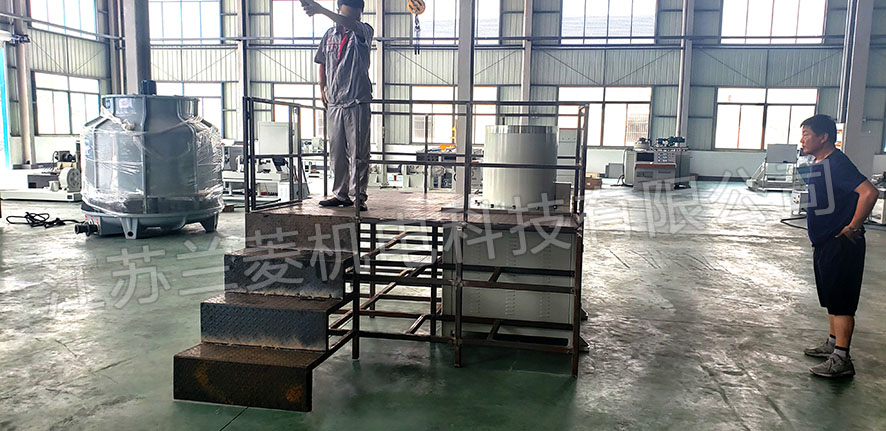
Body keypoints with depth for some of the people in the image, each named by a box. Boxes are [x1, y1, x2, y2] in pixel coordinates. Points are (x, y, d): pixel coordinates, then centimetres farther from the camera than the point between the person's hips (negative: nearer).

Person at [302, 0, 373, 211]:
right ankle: (340, 194, 19)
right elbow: (322, 63, 24)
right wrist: (322, 88, 14)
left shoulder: (364, 33, -3)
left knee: (358, 153, -3)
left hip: (357, 102, -5)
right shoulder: (330, 35, 12)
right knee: (336, 152, 9)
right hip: (334, 103, 5)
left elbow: (349, 24, -26)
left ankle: (358, 196, 4)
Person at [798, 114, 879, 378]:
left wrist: (853, 227, -23)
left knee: (841, 302, -5)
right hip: (824, 242, 10)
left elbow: (869, 192, -30)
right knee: (831, 298, 19)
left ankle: (841, 360, 0)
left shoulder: (837, 163, -18)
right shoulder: (815, 165, 11)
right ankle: (833, 344, 33)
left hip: (841, 245, -10)